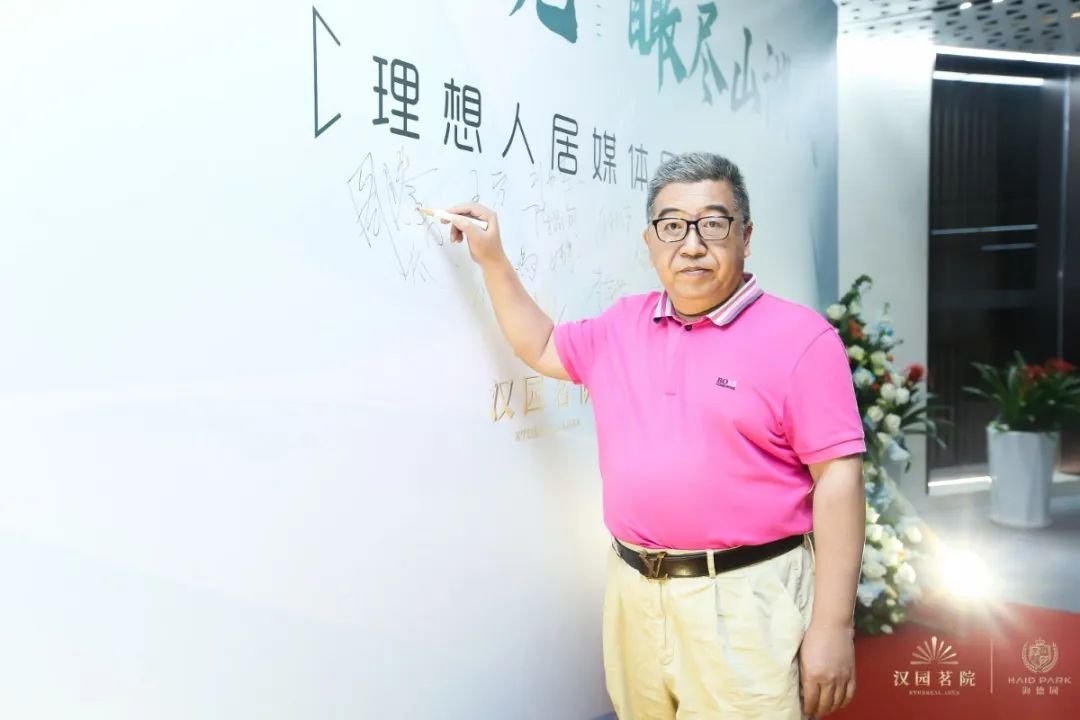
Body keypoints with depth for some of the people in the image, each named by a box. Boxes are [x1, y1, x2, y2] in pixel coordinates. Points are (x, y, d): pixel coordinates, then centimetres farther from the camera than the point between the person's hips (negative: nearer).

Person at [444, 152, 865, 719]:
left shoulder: (800, 336, -9)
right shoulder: (622, 326, 8)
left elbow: (838, 479, -11)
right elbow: (541, 348, 23)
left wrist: (833, 625, -14)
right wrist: (491, 258, 15)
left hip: (744, 599, -5)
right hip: (632, 590, 6)